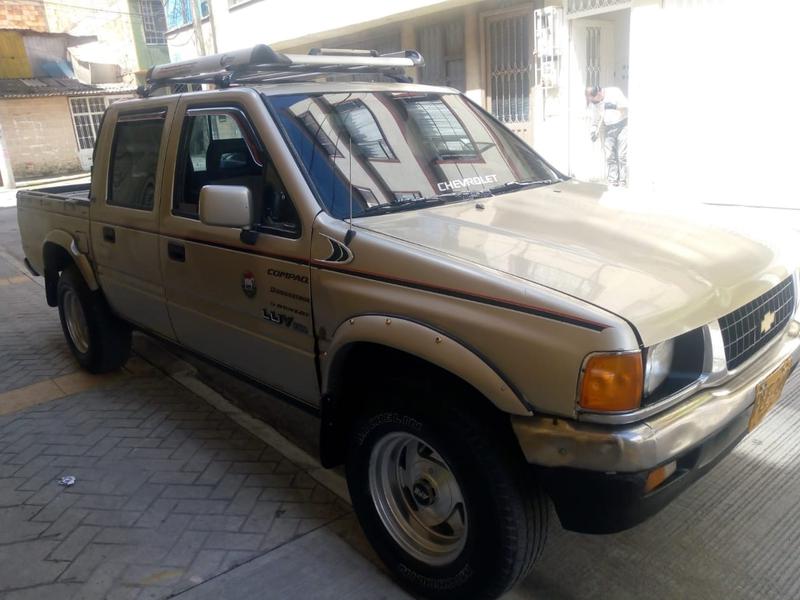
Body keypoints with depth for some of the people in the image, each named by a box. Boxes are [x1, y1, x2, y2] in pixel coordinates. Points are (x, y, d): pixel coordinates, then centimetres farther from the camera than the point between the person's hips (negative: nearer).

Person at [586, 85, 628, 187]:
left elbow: (626, 105, -14)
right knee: (610, 157, -1)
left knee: (622, 155, -11)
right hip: (609, 129, 6)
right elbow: (596, 119, 19)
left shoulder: (614, 92, -8)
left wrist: (613, 106, -25)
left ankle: (623, 182, -9)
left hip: (622, 125, -6)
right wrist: (594, 132, 6)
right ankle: (612, 182, 2)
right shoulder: (597, 103, 10)